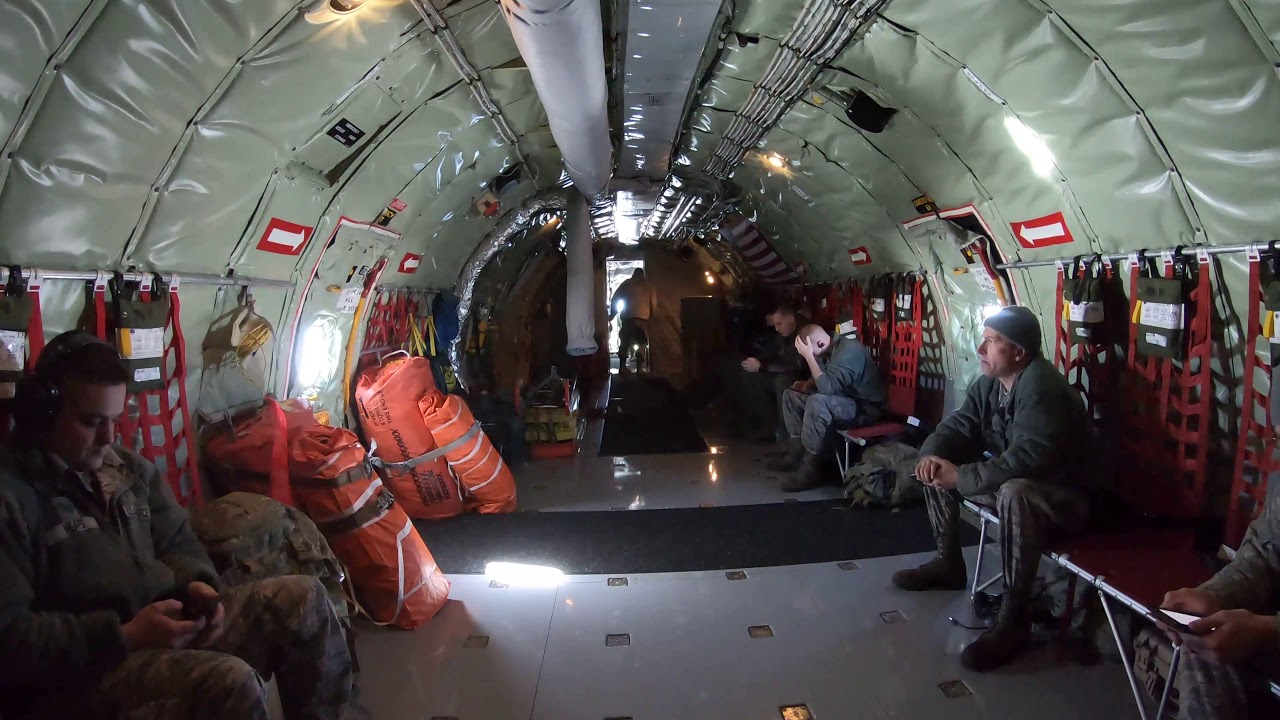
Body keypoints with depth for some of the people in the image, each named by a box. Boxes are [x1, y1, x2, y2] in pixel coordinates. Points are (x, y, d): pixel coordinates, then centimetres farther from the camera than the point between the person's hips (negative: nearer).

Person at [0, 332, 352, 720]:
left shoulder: (130, 468, 12)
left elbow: (177, 542, 19)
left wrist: (195, 583, -4)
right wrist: (125, 636, -24)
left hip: (166, 628, 8)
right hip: (77, 676, -7)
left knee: (302, 597, -7)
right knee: (231, 682, -33)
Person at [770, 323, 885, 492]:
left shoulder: (849, 351, -26)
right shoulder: (830, 349, 1)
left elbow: (828, 387, -36)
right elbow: (823, 379, 19)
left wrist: (809, 357, -33)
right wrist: (806, 384, -1)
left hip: (865, 406, -10)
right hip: (843, 397, 10)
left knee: (817, 402, -36)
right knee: (790, 395, 9)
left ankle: (812, 467, -27)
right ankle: (798, 452, 5)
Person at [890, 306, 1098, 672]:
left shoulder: (1042, 387, -27)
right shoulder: (988, 383, 1)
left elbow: (1030, 458, -38)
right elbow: (958, 426, 4)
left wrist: (962, 477, -31)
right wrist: (931, 453, -19)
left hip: (1064, 494, -9)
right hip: (1010, 482, 9)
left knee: (1014, 492, -41)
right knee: (936, 467, 7)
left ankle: (1014, 618, -30)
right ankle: (948, 563, 18)